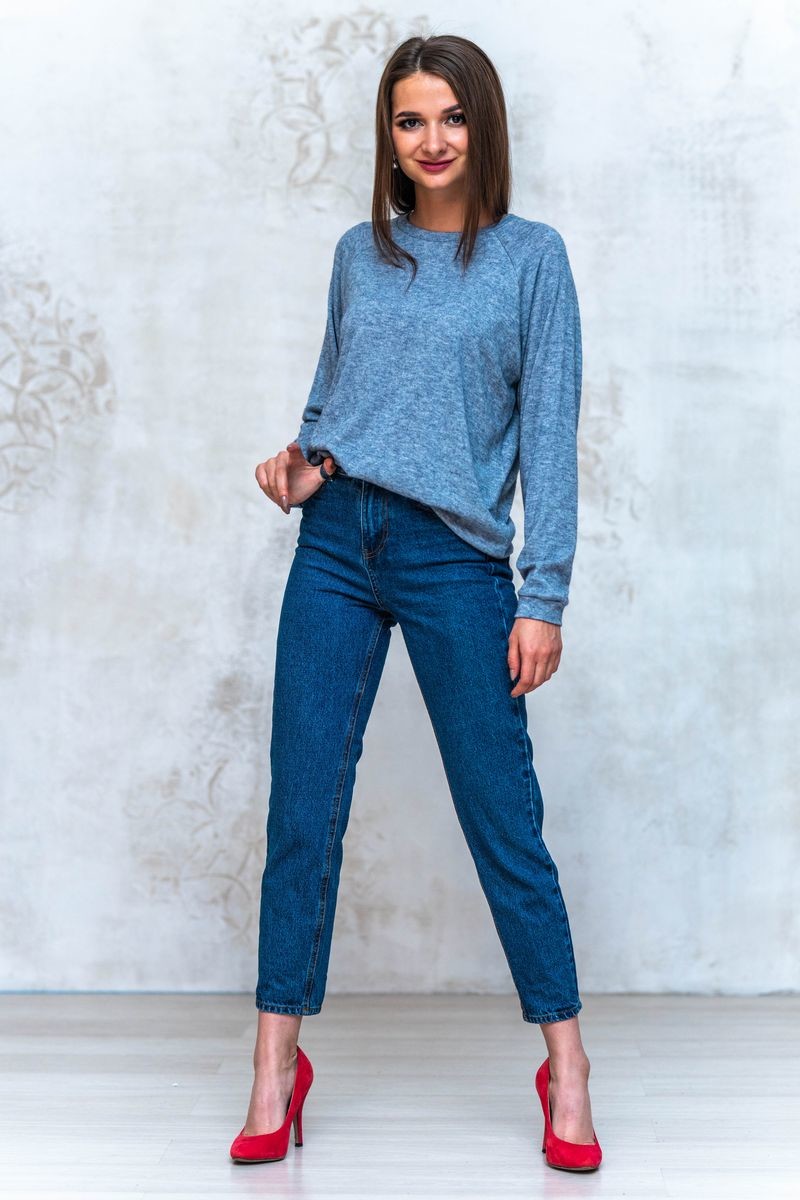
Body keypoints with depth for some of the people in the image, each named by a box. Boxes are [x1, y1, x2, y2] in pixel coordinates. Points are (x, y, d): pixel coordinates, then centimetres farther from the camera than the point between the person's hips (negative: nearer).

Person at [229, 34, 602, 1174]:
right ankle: (277, 1067, 14)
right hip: (336, 548, 4)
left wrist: (543, 597, -7)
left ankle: (567, 1069, 14)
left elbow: (550, 433, -2)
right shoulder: (359, 254, 13)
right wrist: (302, 465, 0)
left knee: (505, 821, 0)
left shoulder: (530, 256, 2)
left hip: (455, 562, -3)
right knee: (301, 815, 3)